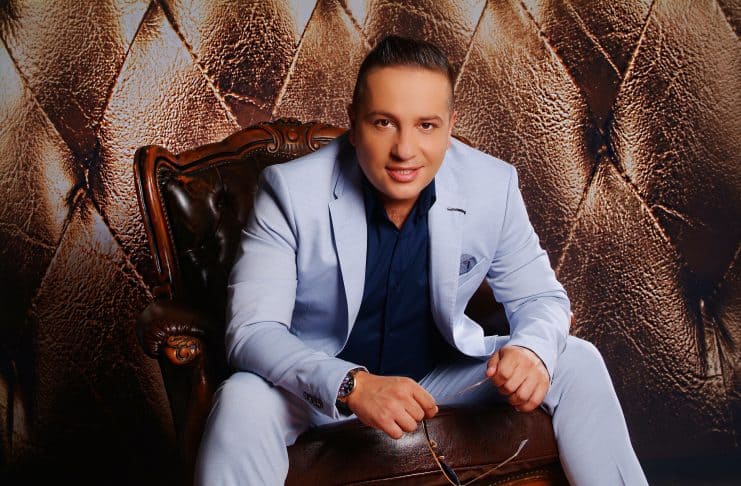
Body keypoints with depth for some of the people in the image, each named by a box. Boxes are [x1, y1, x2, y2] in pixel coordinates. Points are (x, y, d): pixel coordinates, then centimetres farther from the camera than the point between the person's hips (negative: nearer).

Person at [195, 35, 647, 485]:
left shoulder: (493, 186, -13)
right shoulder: (290, 190, -21)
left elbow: (540, 297, -2)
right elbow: (253, 330, -24)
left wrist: (531, 350, -28)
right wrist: (351, 385, -42)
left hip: (440, 374, 3)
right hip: (322, 386, -2)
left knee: (577, 361, -11)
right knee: (242, 401, -33)